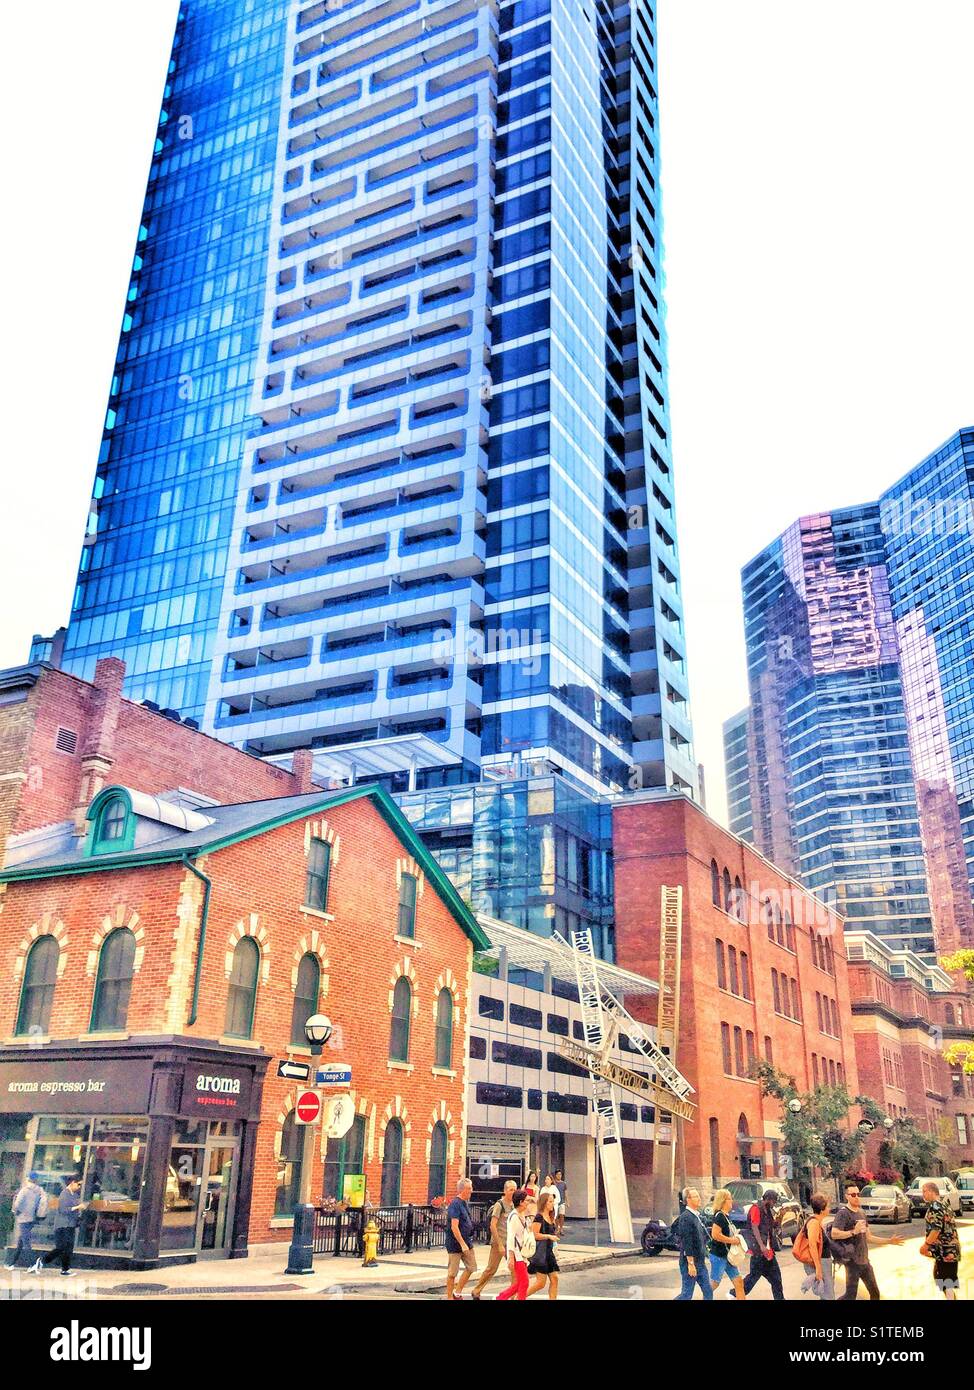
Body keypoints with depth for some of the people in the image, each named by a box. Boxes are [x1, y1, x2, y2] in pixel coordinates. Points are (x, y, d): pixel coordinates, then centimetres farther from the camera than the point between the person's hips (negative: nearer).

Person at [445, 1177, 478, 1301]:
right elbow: (454, 1227, -24)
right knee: (452, 1273, 2)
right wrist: (462, 1244, -24)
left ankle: (457, 1292, 25)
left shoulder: (466, 1203, 9)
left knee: (471, 1267, 12)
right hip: (456, 1244, -9)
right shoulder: (455, 1204, -19)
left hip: (467, 1242, 9)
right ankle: (450, 1297, 15)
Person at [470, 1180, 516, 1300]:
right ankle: (476, 1292, 16)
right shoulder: (499, 1205, -13)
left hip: (510, 1242, 7)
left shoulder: (513, 1205, 8)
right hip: (498, 1242, -7)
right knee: (491, 1269, 1)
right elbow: (493, 1226, -17)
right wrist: (500, 1245, -19)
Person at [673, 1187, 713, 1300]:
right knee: (687, 1295, -1)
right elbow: (686, 1243, -22)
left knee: (708, 1293, 9)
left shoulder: (697, 1215, 11)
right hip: (690, 1263, -9)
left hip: (700, 1263, 9)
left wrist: (703, 1259, 20)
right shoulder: (686, 1217, -18)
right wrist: (690, 1263, -23)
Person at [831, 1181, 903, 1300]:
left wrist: (889, 1241, 17)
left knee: (875, 1293, 16)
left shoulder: (861, 1213, 15)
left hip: (865, 1261, 9)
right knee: (851, 1295, -7)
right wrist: (854, 1231, -29)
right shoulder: (843, 1213, -13)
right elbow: (834, 1234, -25)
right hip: (852, 1261, -9)